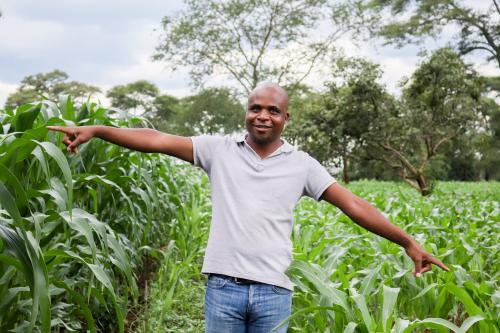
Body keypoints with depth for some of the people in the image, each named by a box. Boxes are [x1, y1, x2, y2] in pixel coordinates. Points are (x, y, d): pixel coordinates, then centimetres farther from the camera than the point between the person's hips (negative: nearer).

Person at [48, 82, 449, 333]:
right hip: (223, 285, 0)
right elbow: (157, 140, 0)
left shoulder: (301, 164, 5)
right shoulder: (220, 150, 5)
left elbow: (353, 204, 4)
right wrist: (95, 130, -7)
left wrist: (408, 242, 1)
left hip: (274, 291, 0)